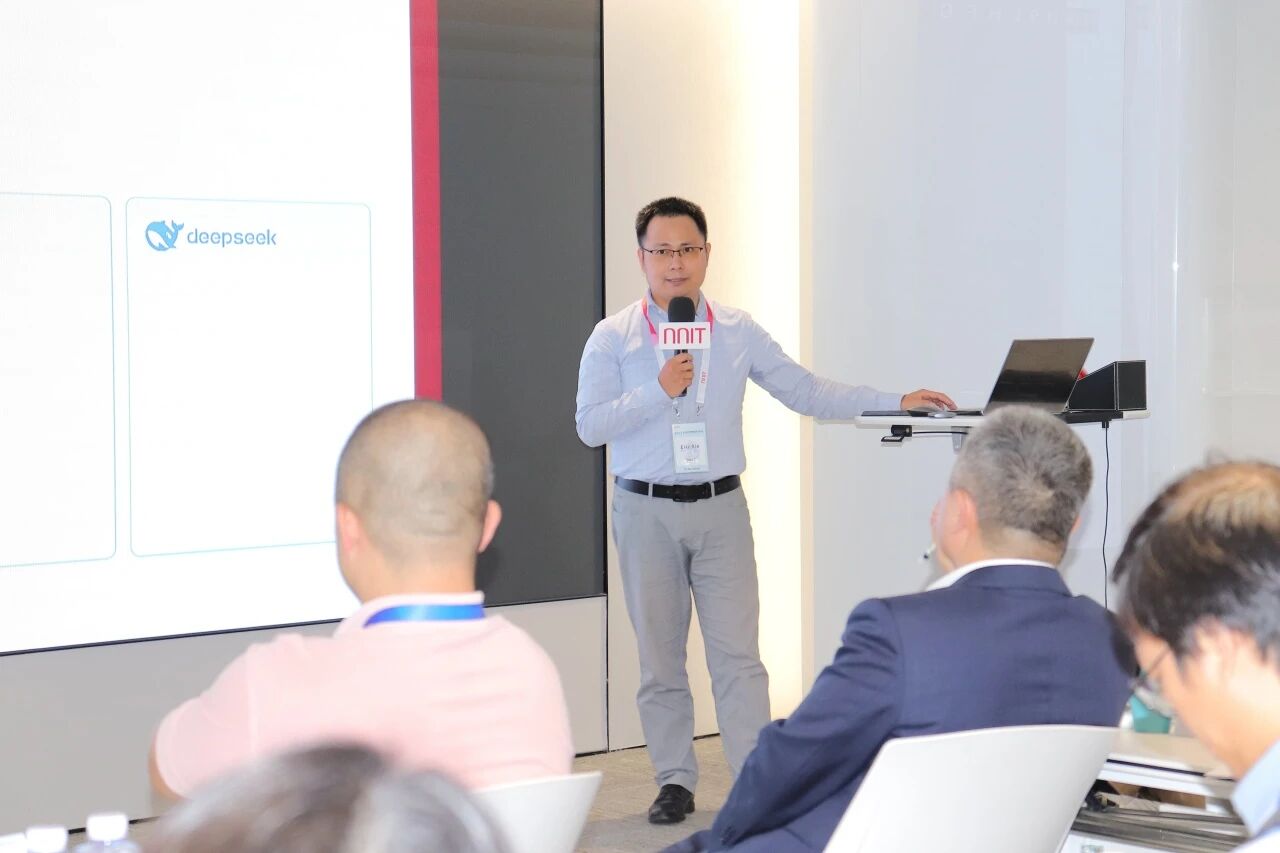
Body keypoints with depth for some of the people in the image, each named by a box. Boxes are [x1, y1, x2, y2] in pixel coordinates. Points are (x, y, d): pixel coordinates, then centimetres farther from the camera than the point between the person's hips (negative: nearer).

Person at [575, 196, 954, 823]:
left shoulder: (738, 332, 6)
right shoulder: (613, 338, 0)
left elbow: (807, 392, 6)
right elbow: (589, 426, -6)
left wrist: (896, 401, 0)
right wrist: (659, 391, -17)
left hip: (720, 509, 0)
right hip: (646, 511, 0)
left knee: (737, 653, -5)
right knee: (660, 655, 7)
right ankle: (675, 781, 18)